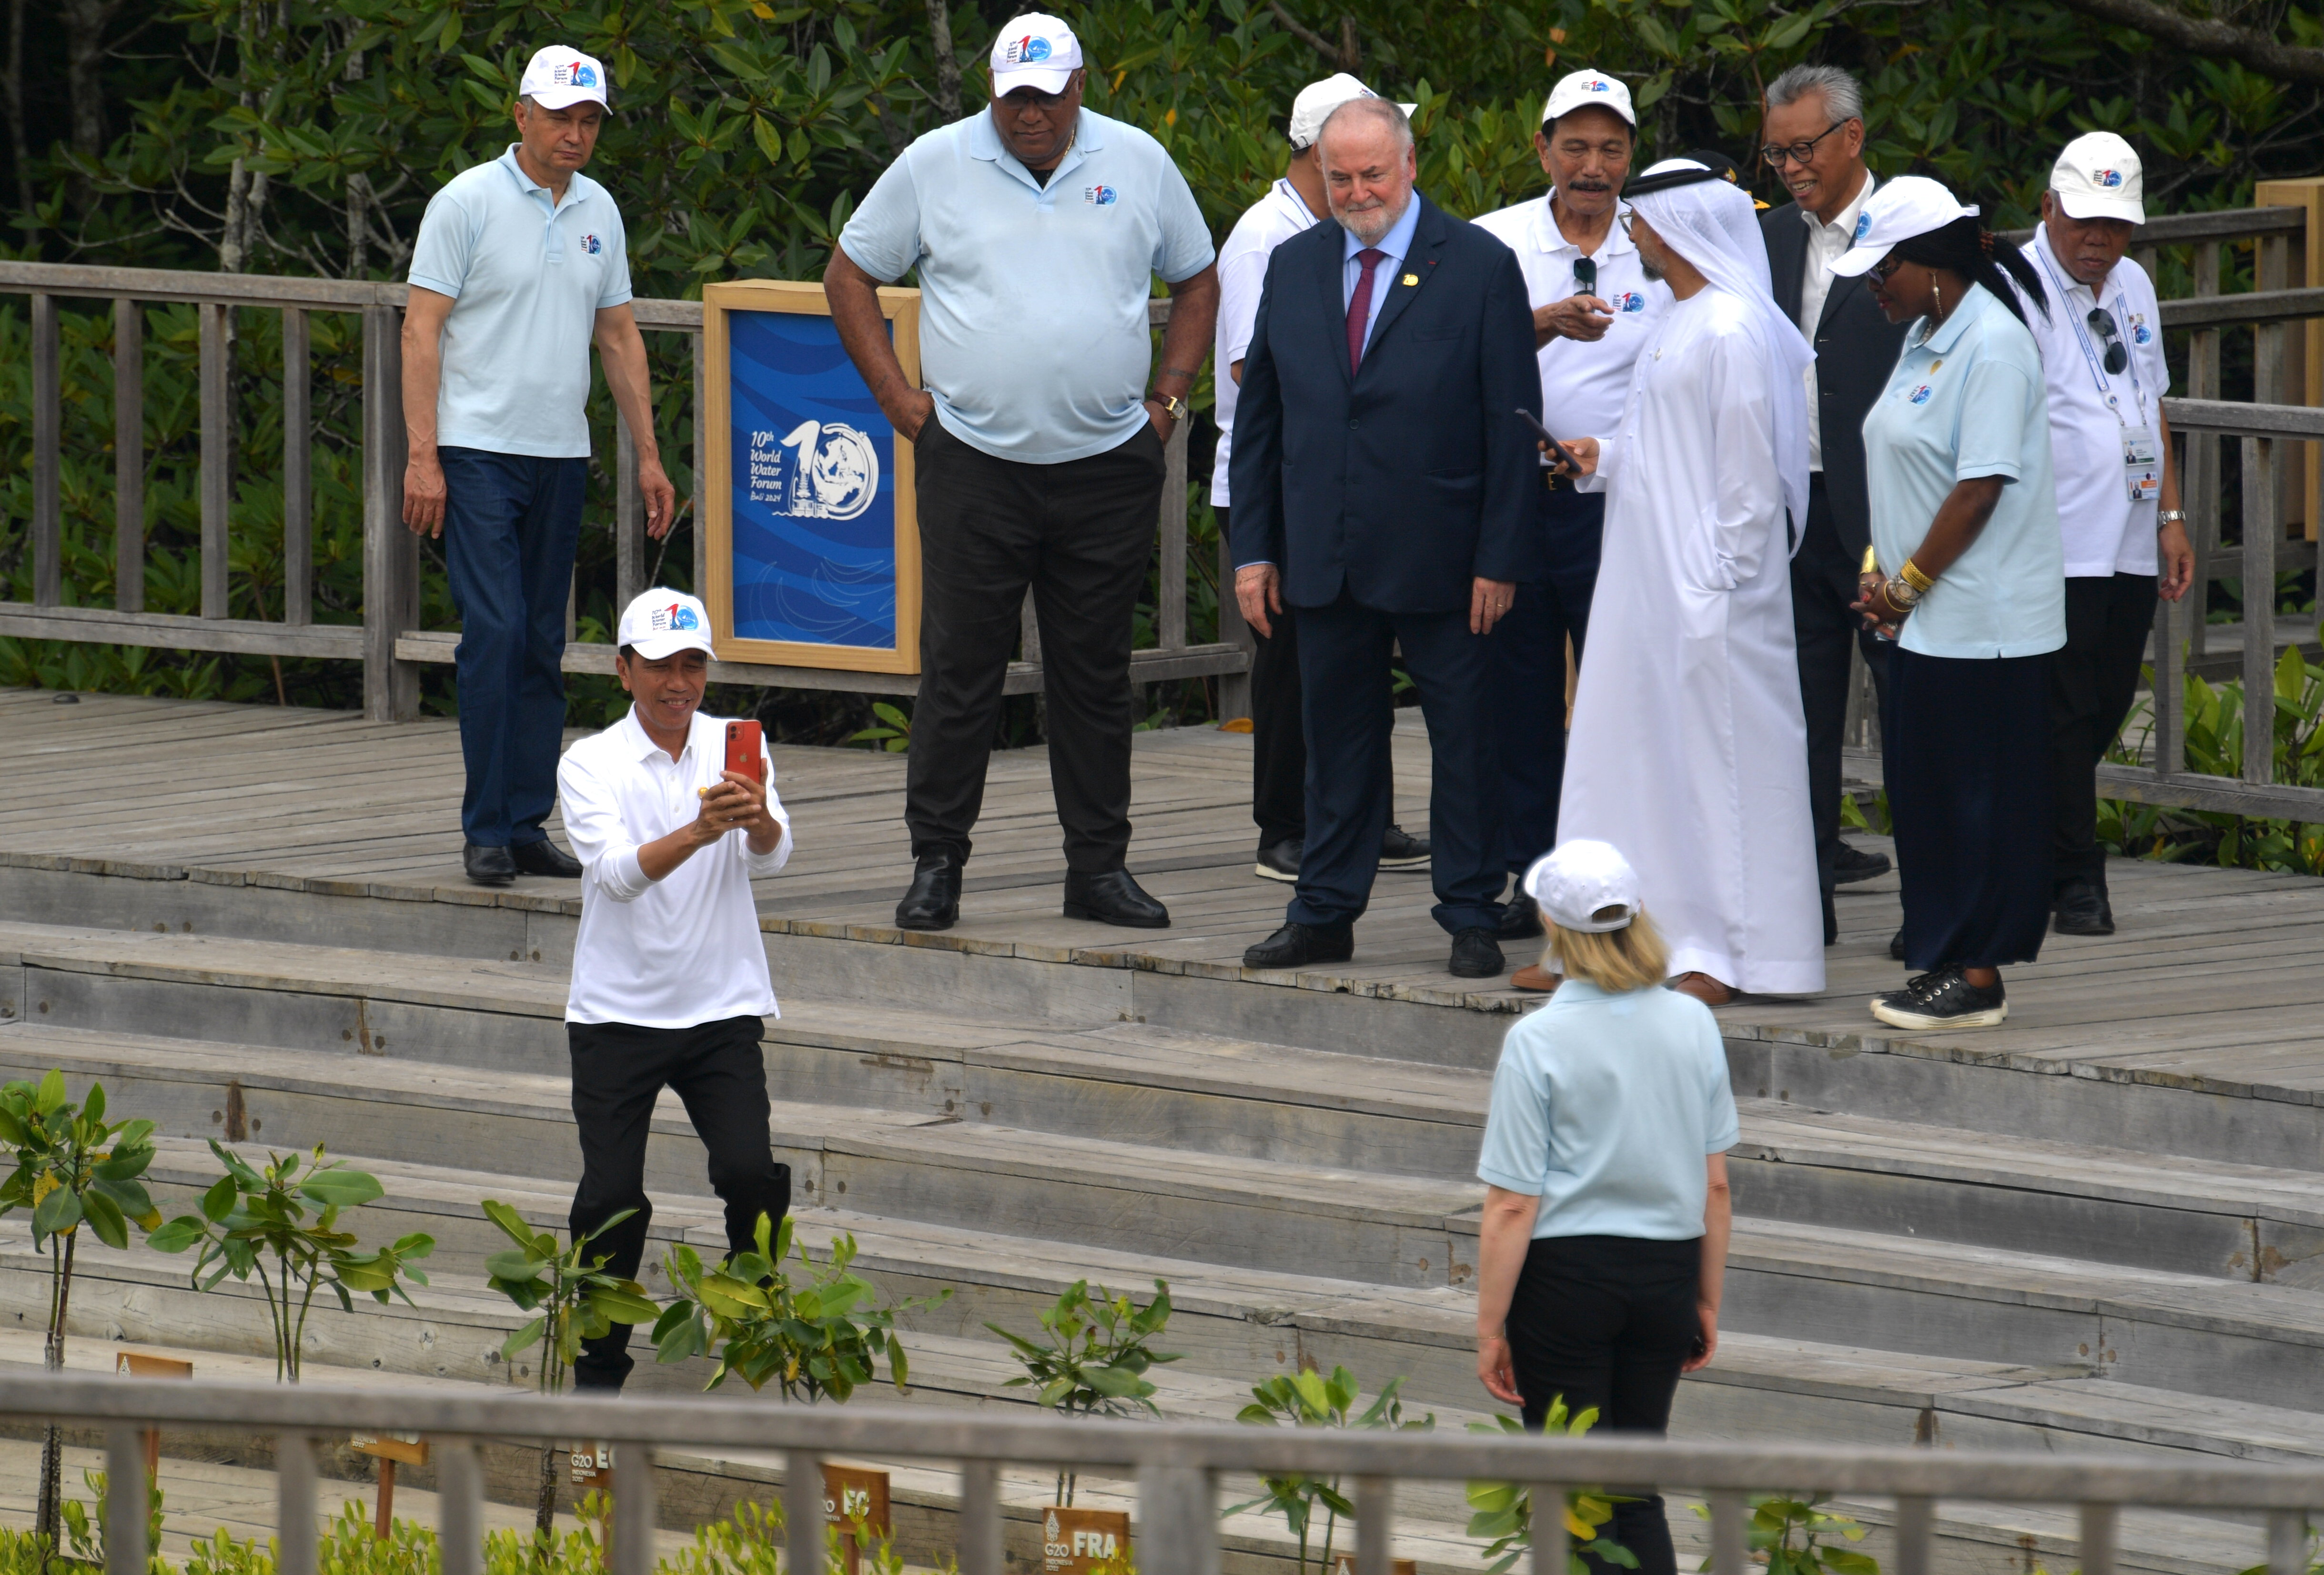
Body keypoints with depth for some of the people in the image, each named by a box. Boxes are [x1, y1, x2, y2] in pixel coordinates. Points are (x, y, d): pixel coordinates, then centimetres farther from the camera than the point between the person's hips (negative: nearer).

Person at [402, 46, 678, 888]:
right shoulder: (467, 203, -7)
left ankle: (528, 824, 11)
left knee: (544, 645, 6)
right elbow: (422, 328, -8)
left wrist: (648, 455, 13)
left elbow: (619, 335, 18)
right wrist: (422, 456, -15)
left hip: (561, 454, 6)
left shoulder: (599, 211, 11)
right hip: (478, 450, -6)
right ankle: (486, 829, -8)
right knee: (495, 631, -12)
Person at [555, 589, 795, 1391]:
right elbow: (621, 872, -22)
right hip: (617, 1014, -1)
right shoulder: (590, 765, -5)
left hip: (723, 1009, 1)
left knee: (754, 1177, -14)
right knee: (612, 1198, -5)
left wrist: (757, 817, -37)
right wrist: (700, 830, -40)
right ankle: (599, 1369, 12)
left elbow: (770, 855, -14)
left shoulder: (735, 750, 2)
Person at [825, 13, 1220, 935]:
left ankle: (1099, 868, 12)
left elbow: (1196, 281, 18)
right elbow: (850, 275, 9)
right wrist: (897, 397, 2)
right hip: (974, 466, -1)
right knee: (959, 669, -2)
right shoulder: (934, 166, 1)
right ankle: (935, 866, 5)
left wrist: (1168, 397, 8)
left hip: (1109, 468, 1)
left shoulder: (1138, 164, 6)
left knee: (1096, 676, 6)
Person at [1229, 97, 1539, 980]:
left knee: (1463, 738, 2)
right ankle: (1326, 915, 18)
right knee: (1337, 739, 11)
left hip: (1439, 561, -4)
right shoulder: (1295, 267, 10)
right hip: (1324, 558, 4)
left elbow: (1513, 425, -5)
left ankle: (1471, 921, 10)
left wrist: (1499, 559, -10)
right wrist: (1253, 548, 6)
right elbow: (1259, 417, 12)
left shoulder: (1479, 268, -4)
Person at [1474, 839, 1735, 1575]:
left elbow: (1513, 1207, -13)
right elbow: (1716, 1187, 5)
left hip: (1566, 1275, -4)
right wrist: (1708, 1303, 16)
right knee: (1637, 1489, 14)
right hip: (1667, 1268, 4)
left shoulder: (1538, 1041, -14)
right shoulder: (1693, 1025, -1)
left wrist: (1491, 1328, -5)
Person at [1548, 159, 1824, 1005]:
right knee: (1631, 747, 11)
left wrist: (1722, 582, -17)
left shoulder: (1733, 332, -16)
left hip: (1708, 589, -10)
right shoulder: (1679, 322, 14)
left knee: (1714, 752, -5)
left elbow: (1749, 471, -17)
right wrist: (1602, 458, 6)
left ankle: (1724, 952, 0)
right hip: (1649, 580, 10)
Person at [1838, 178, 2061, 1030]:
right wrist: (1883, 575, 7)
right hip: (1929, 620, 9)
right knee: (1923, 792, 11)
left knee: (1976, 794, -4)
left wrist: (1909, 585, -12)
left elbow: (1981, 487, -19)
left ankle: (1977, 978, 0)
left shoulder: (1993, 345, -15)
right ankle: (1945, 964, 16)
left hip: (1981, 624, -9)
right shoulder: (1927, 337, 14)